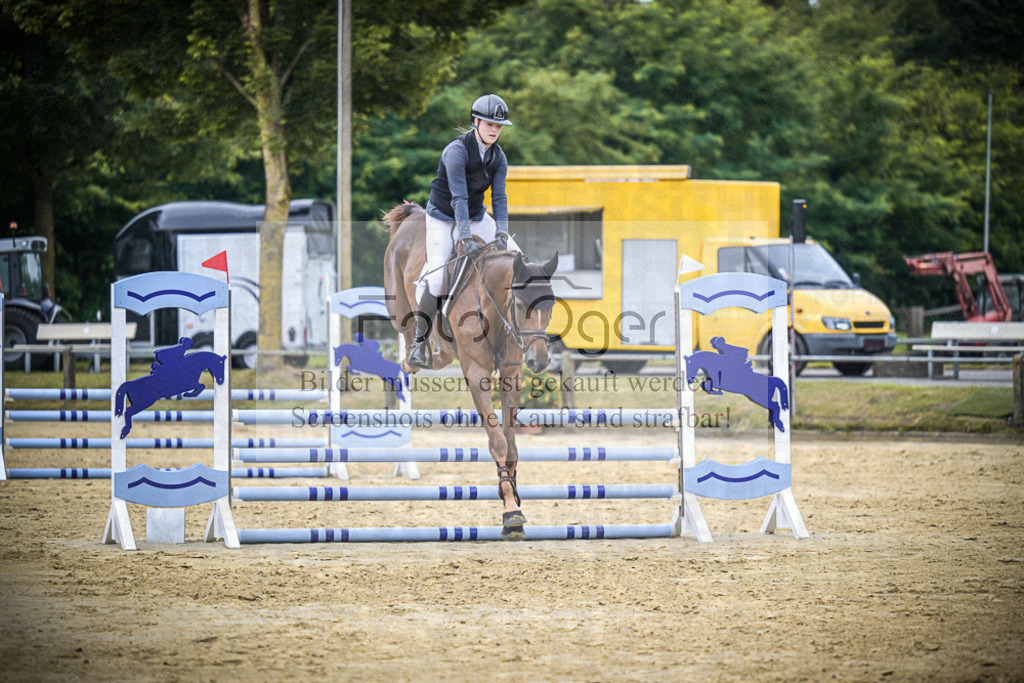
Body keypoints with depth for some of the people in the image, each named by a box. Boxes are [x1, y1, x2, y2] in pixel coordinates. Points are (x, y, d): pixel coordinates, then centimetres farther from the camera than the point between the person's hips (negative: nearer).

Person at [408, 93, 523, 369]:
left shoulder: (498, 157, -4)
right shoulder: (457, 151, -24)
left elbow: (499, 197, -8)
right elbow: (459, 197, -30)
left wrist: (501, 233, -22)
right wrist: (465, 238, -36)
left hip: (476, 218, 6)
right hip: (443, 219, -6)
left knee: (518, 259, 0)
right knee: (437, 279, -17)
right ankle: (419, 341, -7)